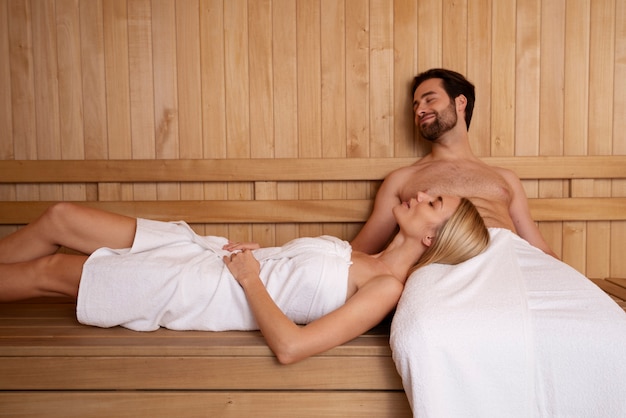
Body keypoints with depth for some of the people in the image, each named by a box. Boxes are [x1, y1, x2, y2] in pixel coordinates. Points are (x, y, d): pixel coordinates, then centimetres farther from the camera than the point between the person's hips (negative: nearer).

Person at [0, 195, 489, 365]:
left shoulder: (386, 288, -19)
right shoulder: (371, 262, 6)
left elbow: (290, 346, -27)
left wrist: (250, 277, -18)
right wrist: (252, 251, -3)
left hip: (196, 292, -7)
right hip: (207, 252, 7)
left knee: (47, 270, 2)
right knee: (59, 217, 8)